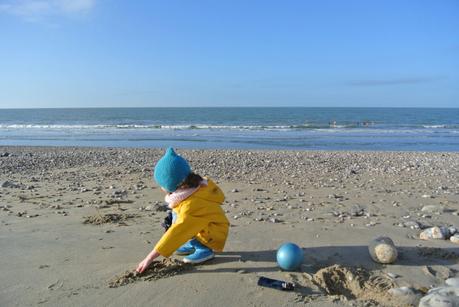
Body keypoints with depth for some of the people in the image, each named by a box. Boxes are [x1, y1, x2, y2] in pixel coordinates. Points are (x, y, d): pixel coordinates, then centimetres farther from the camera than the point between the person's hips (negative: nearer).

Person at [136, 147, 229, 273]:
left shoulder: (191, 205, -33)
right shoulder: (196, 185, -9)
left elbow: (176, 233, -34)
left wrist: (150, 257, -30)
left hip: (214, 237, -9)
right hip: (205, 227, 9)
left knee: (177, 219, -24)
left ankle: (204, 249, -12)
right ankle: (193, 244, 8)